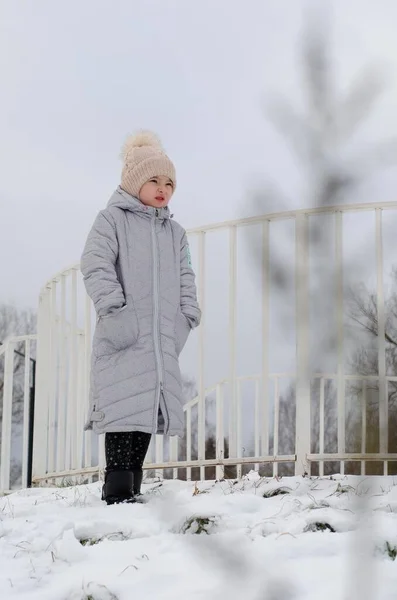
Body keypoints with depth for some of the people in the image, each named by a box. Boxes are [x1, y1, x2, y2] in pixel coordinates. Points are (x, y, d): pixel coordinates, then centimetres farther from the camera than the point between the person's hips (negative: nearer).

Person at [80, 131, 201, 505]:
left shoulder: (175, 232, 19)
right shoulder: (112, 219, 2)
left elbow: (185, 279, 21)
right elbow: (95, 264, -8)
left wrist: (186, 316, 6)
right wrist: (113, 307, -19)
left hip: (163, 337, 6)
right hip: (123, 334, -6)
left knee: (151, 406, 5)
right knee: (125, 404, -12)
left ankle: (132, 485, 12)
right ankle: (117, 488, -10)